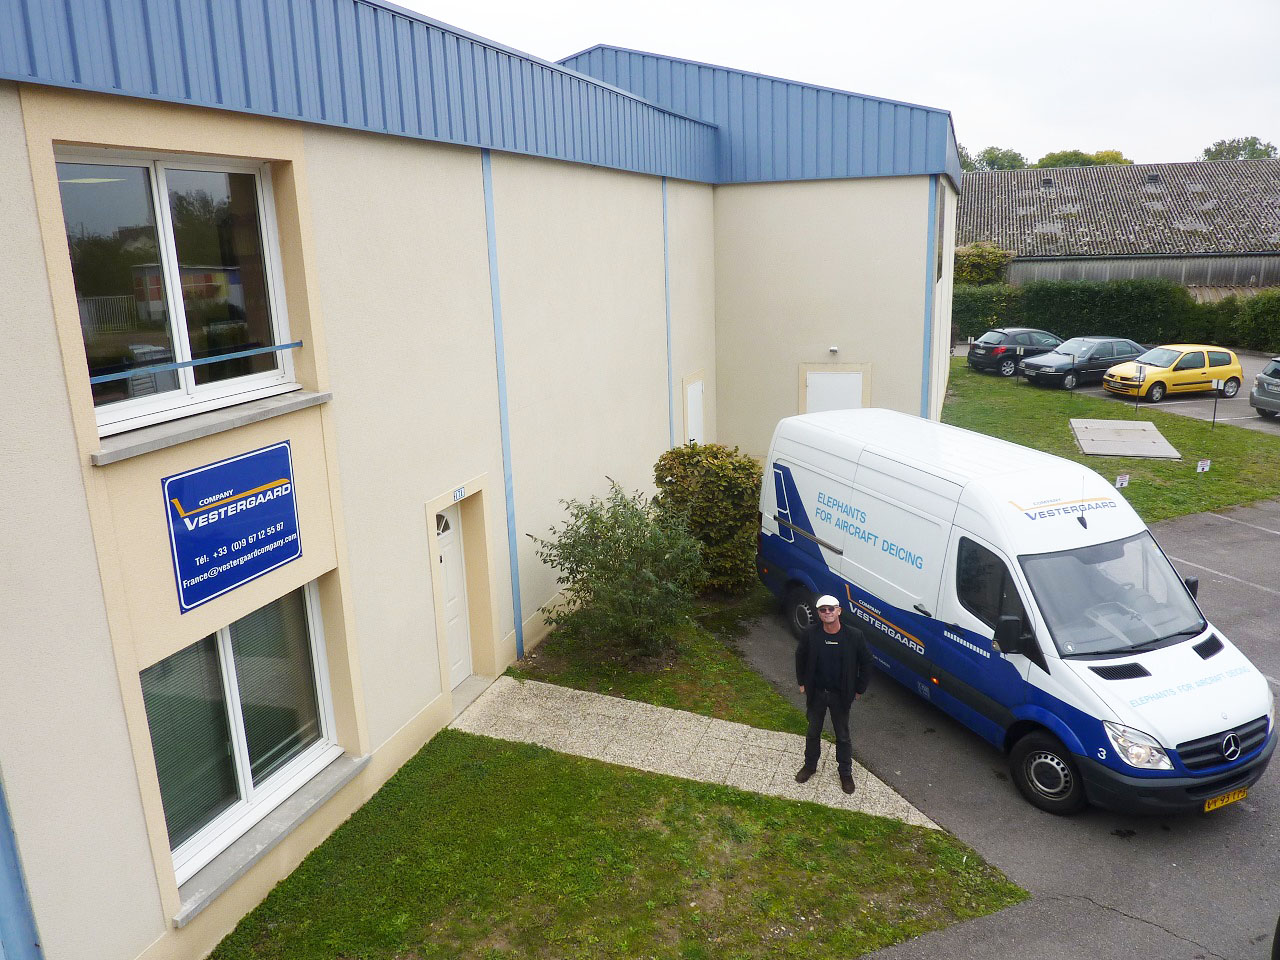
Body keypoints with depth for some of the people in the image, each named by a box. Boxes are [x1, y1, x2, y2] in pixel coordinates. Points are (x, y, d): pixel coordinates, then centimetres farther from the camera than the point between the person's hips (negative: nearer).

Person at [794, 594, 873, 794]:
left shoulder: (854, 636, -20)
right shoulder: (811, 634, -17)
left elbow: (866, 662, -5)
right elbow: (800, 656, 2)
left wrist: (859, 689, -1)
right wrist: (802, 682, 5)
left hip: (840, 695, -1)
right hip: (816, 693, 1)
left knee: (842, 736, 16)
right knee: (813, 732, 20)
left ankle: (845, 772, 37)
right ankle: (810, 765, 43)